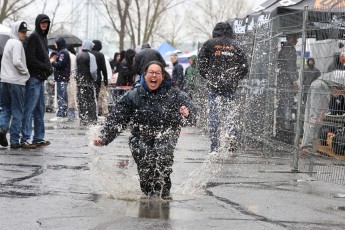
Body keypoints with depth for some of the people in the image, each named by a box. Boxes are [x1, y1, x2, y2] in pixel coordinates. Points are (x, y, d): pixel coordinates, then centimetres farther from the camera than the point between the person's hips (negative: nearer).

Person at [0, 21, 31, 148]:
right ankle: (14, 140, 2)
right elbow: (17, 62, -21)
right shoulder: (17, 44, -10)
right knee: (17, 112, 0)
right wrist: (26, 72, -7)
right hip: (16, 82, -7)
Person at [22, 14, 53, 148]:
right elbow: (30, 58, -16)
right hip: (34, 78, -10)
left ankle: (39, 138, 16)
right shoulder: (33, 37, -9)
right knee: (30, 109, -9)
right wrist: (45, 67, -14)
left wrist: (49, 67, 4)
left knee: (40, 109, 11)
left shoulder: (43, 37, 18)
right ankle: (25, 138, -7)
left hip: (41, 78, 10)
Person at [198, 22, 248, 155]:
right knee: (228, 109, 20)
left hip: (214, 85, -2)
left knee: (214, 115, 2)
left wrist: (208, 77, 7)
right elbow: (244, 66, 3)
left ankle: (215, 147, -1)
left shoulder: (210, 44, 1)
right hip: (231, 86, 2)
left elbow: (201, 62, -5)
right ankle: (232, 133, -5)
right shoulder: (236, 46, 7)